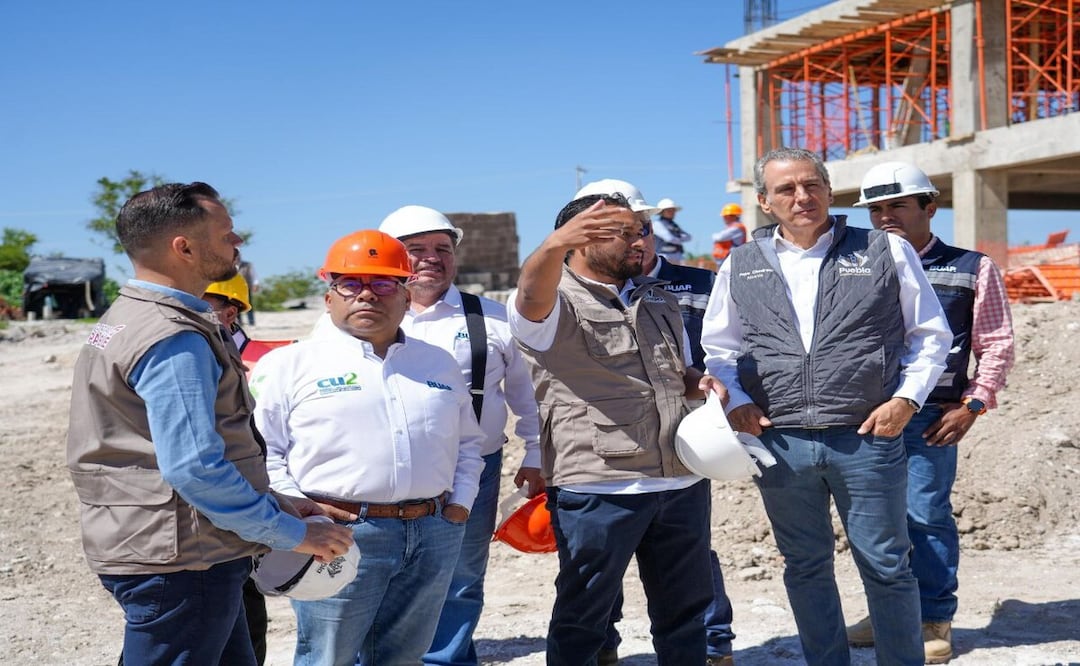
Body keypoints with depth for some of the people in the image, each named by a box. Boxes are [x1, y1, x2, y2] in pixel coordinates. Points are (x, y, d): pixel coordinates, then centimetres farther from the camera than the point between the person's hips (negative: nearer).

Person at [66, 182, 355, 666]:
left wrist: (274, 505, 13)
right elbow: (194, 467, -25)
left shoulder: (128, 317, 14)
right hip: (178, 563, -10)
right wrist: (292, 533, -16)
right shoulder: (173, 339, -19)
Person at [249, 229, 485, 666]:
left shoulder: (438, 363, 15)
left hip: (434, 535, 5)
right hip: (340, 534, -5)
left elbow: (467, 440, 23)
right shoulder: (291, 364, -1)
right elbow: (258, 448, -4)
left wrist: (461, 500, 10)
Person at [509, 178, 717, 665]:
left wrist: (704, 384, 4)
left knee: (684, 611, 17)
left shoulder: (659, 301, 18)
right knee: (582, 617, 5)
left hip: (682, 483, 7)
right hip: (597, 490, -6)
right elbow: (531, 294, -32)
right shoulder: (557, 301, -7)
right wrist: (555, 244, -54)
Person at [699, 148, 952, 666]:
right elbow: (718, 348, 17)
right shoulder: (740, 267, 8)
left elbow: (931, 334, 8)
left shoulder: (887, 251, 3)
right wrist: (736, 400, 1)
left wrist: (906, 397, -4)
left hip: (867, 436, -2)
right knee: (805, 567, 13)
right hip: (780, 443, 2)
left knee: (886, 565, 6)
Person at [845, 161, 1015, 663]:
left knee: (926, 516, -3)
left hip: (930, 415, -4)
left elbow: (996, 345, 4)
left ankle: (934, 622, 12)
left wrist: (972, 404, -6)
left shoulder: (971, 269, 5)